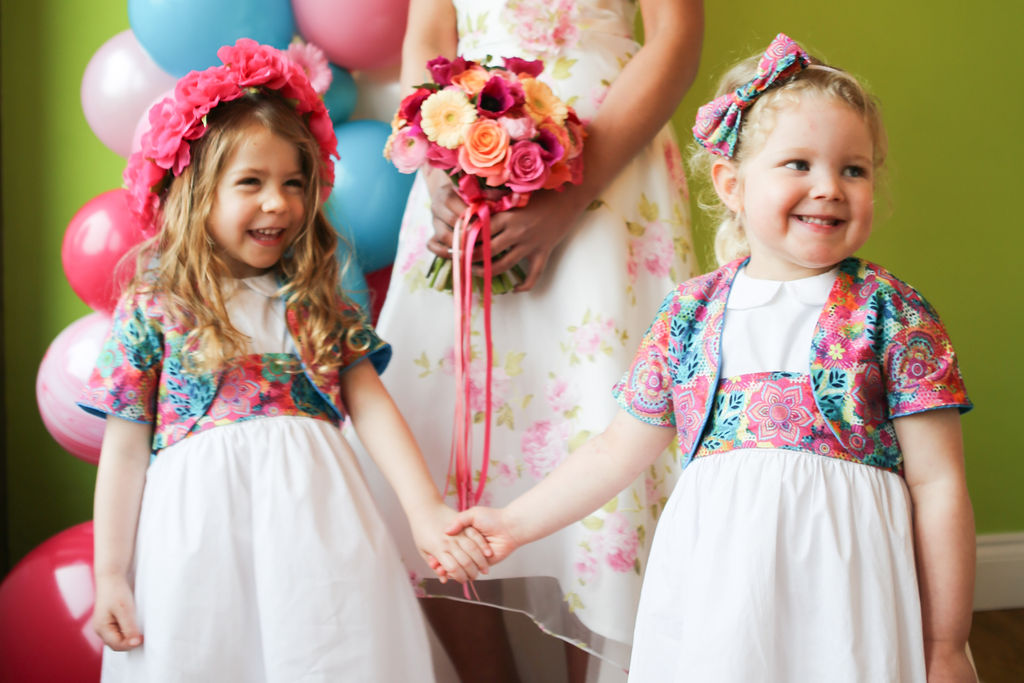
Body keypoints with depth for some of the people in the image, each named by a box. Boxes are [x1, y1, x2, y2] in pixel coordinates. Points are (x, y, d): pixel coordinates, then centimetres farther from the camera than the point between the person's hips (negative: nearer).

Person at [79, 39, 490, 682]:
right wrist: (110, 576, 2)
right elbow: (125, 448, 3)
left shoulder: (320, 304, 9)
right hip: (203, 541, -2)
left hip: (316, 523, 2)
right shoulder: (150, 310, 3)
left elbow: (373, 410, 4)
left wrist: (428, 514, -7)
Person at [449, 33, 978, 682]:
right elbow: (619, 448, 17)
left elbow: (937, 486, -2)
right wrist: (515, 523, 17)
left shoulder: (888, 311, -2)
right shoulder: (691, 312, 6)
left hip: (840, 590, -2)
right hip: (714, 599, 3)